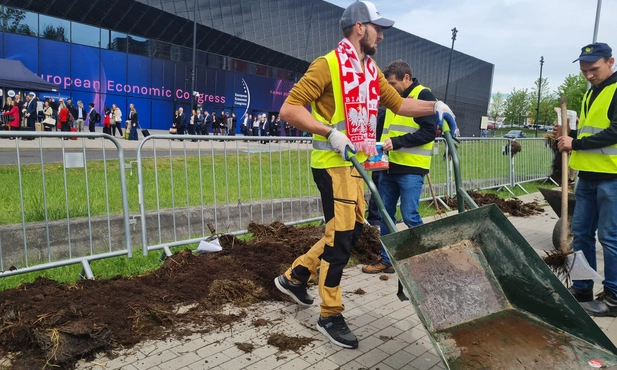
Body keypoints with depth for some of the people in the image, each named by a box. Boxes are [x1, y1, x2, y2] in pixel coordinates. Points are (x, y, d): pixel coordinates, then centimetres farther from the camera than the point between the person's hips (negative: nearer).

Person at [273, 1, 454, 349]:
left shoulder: (372, 70, 14)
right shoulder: (327, 65, -12)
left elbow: (399, 104, 21)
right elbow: (290, 109, -18)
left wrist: (434, 106, 8)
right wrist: (330, 133, -26)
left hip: (355, 163, 9)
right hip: (333, 164, -9)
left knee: (351, 231, 14)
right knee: (341, 236, -5)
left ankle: (294, 276, 29)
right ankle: (331, 316, 12)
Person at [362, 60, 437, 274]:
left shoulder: (423, 96, -5)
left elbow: (429, 132, -14)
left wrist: (397, 141, -20)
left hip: (411, 169, -7)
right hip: (389, 166, 7)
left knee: (409, 216, -7)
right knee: (385, 214, 9)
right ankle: (386, 259, 20)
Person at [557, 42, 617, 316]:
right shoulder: (590, 93, 18)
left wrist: (576, 143, -15)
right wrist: (568, 140, 5)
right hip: (588, 175, 8)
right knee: (581, 232, 10)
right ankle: (582, 288, 21)